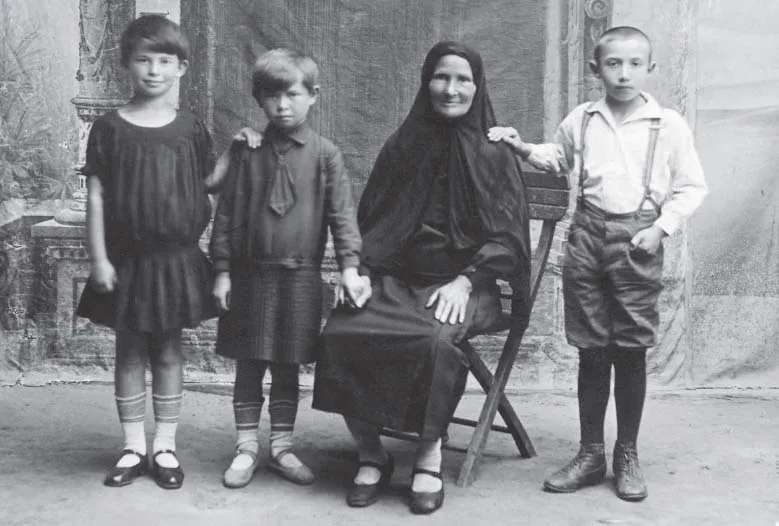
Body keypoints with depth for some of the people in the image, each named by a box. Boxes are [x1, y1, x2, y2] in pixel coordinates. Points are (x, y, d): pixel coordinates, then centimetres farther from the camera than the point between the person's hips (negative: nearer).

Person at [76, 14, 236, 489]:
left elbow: (207, 182, 9)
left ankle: (165, 447, 20)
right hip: (126, 260, -1)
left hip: (177, 259, 1)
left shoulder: (189, 128, 1)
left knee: (169, 352, 9)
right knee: (130, 352, 8)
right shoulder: (110, 128, -4)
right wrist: (99, 259, -8)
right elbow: (96, 196, -4)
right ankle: (134, 448, 20)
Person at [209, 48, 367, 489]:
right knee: (249, 366, 8)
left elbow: (342, 212, -5)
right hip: (250, 274, 1)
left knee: (288, 367, 11)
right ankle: (247, 446, 20)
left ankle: (282, 445, 24)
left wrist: (350, 266, -15)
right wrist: (223, 270, 0)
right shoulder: (247, 151, 2)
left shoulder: (325, 154, -1)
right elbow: (227, 212, 3)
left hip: (301, 276, 0)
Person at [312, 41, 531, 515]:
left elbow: (506, 235, -2)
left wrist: (464, 281, -16)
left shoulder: (496, 154, 4)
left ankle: (431, 454, -14)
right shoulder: (402, 146, 13)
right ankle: (371, 454, -9)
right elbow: (370, 221, 16)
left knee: (437, 339, -36)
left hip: (463, 283, -3)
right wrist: (358, 271, -1)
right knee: (340, 332, -25)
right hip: (396, 278, 3)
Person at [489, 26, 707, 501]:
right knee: (591, 351, 6)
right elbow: (557, 159, 26)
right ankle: (590, 454, 17)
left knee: (631, 351, 2)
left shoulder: (669, 125, -2)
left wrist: (661, 228, -9)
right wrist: (523, 148, 10)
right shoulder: (581, 121, 7)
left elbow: (691, 187, 2)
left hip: (638, 239, -2)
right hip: (588, 233, 3)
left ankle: (627, 454, 17)